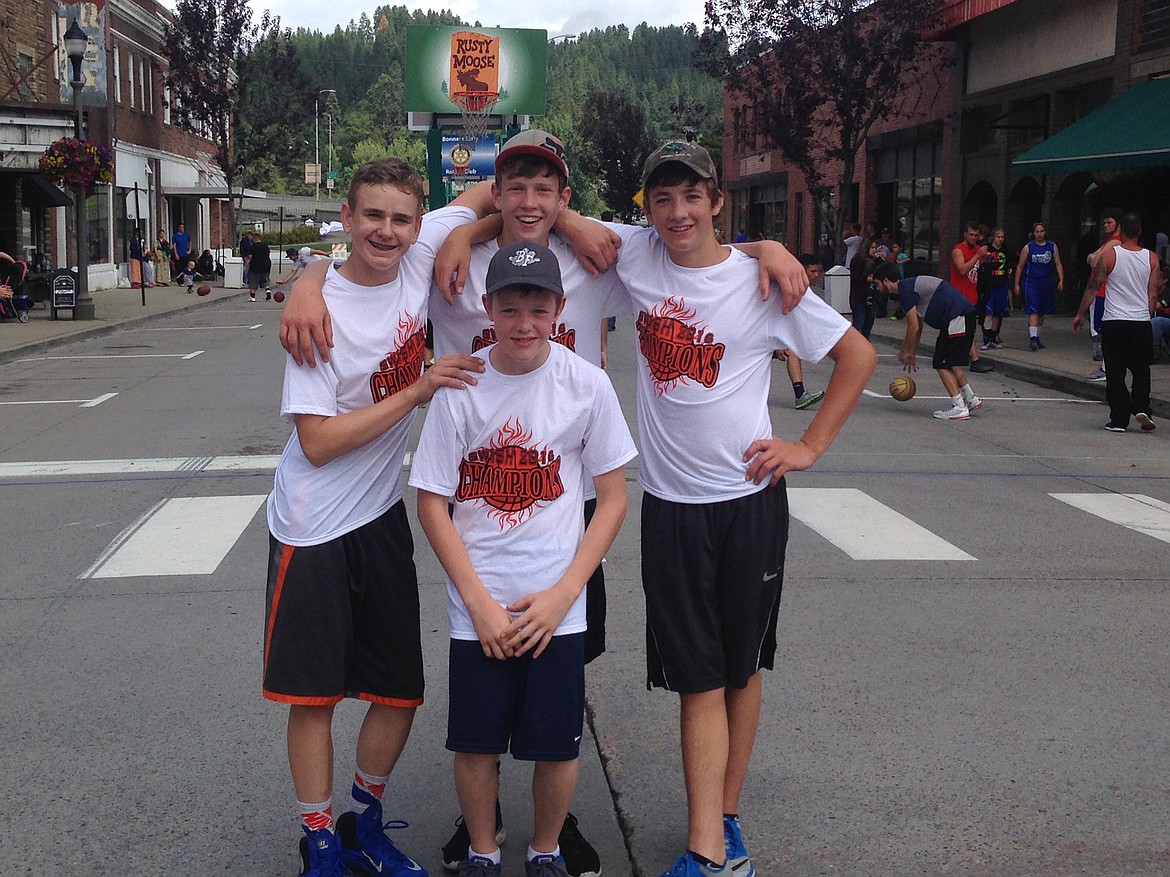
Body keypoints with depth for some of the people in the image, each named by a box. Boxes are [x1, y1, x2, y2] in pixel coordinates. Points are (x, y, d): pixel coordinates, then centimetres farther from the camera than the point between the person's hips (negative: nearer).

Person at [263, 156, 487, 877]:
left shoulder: (420, 257, -5)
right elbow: (317, 441, -19)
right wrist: (417, 392, -20)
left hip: (383, 517, 5)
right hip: (315, 527, -5)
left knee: (401, 692, 10)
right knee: (313, 695, 4)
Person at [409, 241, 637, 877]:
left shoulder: (587, 384, -6)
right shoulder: (460, 387, -7)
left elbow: (612, 499, -1)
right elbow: (432, 504, -2)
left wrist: (561, 595, -9)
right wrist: (479, 600, -9)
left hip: (558, 607, 0)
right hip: (477, 606, 0)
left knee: (557, 745, 7)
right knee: (476, 742, 9)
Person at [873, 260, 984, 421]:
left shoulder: (905, 290, -10)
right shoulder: (911, 285, 22)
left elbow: (914, 328, -11)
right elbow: (918, 326, 29)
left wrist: (905, 352, 3)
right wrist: (912, 353, 32)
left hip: (957, 318, -10)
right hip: (967, 314, 10)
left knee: (942, 363, -3)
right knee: (951, 362, 19)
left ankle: (959, 408, -3)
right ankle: (971, 399, 25)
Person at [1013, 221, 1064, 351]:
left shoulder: (1052, 246, 6)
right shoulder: (1028, 247, 0)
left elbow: (1058, 264, 5)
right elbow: (1020, 266, 5)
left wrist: (1061, 280, -7)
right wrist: (1017, 283, 2)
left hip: (1047, 282, 3)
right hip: (1031, 282, -3)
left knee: (1042, 312, 13)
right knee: (1033, 311, -16)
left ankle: (1036, 337, 26)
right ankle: (1033, 338, -24)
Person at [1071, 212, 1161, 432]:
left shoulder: (1108, 254, -6)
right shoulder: (1151, 258, 2)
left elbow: (1093, 287, -3)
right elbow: (1153, 294, 5)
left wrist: (1080, 314, 7)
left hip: (1113, 322, -2)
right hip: (1142, 322, 2)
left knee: (1115, 373, 4)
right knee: (1141, 369, 17)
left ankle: (1119, 420, 4)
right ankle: (1141, 407, -2)